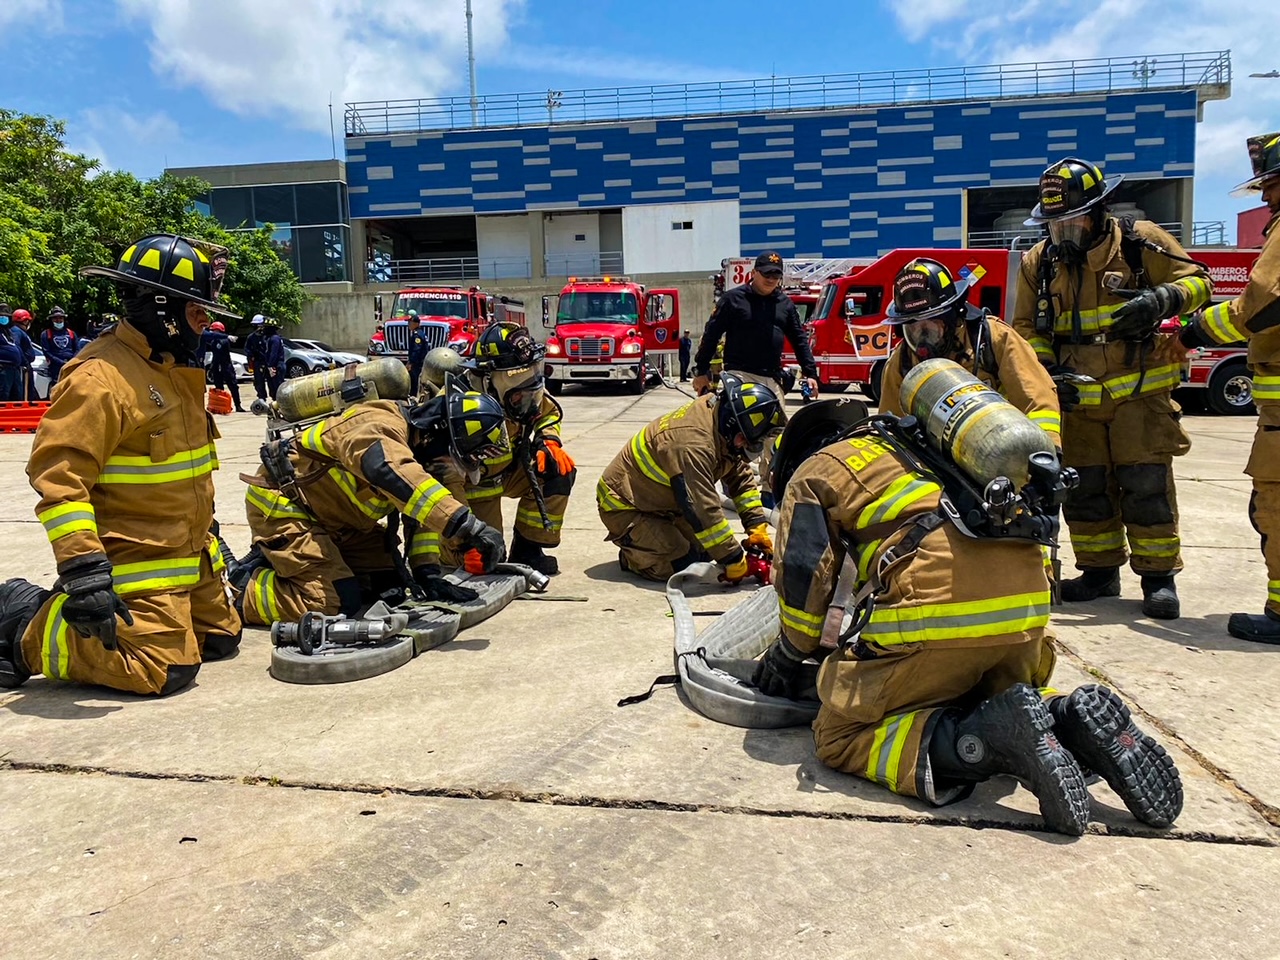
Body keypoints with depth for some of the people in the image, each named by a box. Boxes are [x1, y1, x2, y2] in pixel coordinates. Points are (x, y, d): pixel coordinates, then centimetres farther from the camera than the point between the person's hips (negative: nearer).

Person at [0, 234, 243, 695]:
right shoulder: (100, 376, -19)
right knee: (164, 669, -15)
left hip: (191, 558, 10)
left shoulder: (175, 370, 13)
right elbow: (57, 474, -25)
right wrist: (83, 567, -30)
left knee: (219, 639, 17)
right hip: (135, 563, -10)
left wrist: (208, 537, 27)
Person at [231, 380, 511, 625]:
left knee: (387, 584, 5)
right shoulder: (380, 426, -28)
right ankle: (242, 586, 2)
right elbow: (397, 476, -50)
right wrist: (467, 526, -55)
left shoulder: (418, 444, 3)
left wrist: (428, 574, -6)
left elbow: (420, 513, 5)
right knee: (334, 603, -19)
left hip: (332, 520, 10)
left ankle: (275, 560, 16)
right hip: (282, 506, -10)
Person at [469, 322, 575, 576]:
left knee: (560, 471, -14)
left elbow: (547, 412, 10)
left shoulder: (526, 390, -15)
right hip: (469, 483, -6)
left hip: (506, 471, 6)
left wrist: (548, 441, -14)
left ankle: (527, 549, -4)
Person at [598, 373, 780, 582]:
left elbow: (741, 476, 2)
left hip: (660, 500, 9)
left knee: (703, 552, 7)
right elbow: (703, 511, -36)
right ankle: (630, 556, 4)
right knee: (680, 565, -19)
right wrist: (734, 561, -27)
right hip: (623, 508, -9)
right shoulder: (693, 444, -37)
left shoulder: (717, 412, -8)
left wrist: (757, 527, -5)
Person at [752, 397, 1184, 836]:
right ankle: (1072, 720, 2)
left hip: (935, 605, -7)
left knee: (841, 739, 5)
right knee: (997, 695, 34)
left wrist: (789, 655, 26)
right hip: (1027, 600, 7)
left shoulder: (814, 472, 16)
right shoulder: (918, 449, 36)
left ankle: (988, 739, -16)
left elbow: (803, 576, 9)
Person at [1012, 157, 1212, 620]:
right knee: (1084, 487, 7)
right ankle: (1100, 570, 21)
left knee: (1146, 484, -6)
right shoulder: (1039, 261, 6)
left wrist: (1162, 300, -22)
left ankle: (1158, 576, 6)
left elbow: (1197, 281, 0)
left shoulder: (1141, 241, -4)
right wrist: (1045, 366, -5)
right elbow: (1026, 327, 11)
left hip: (1139, 393, -3)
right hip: (1077, 397, 4)